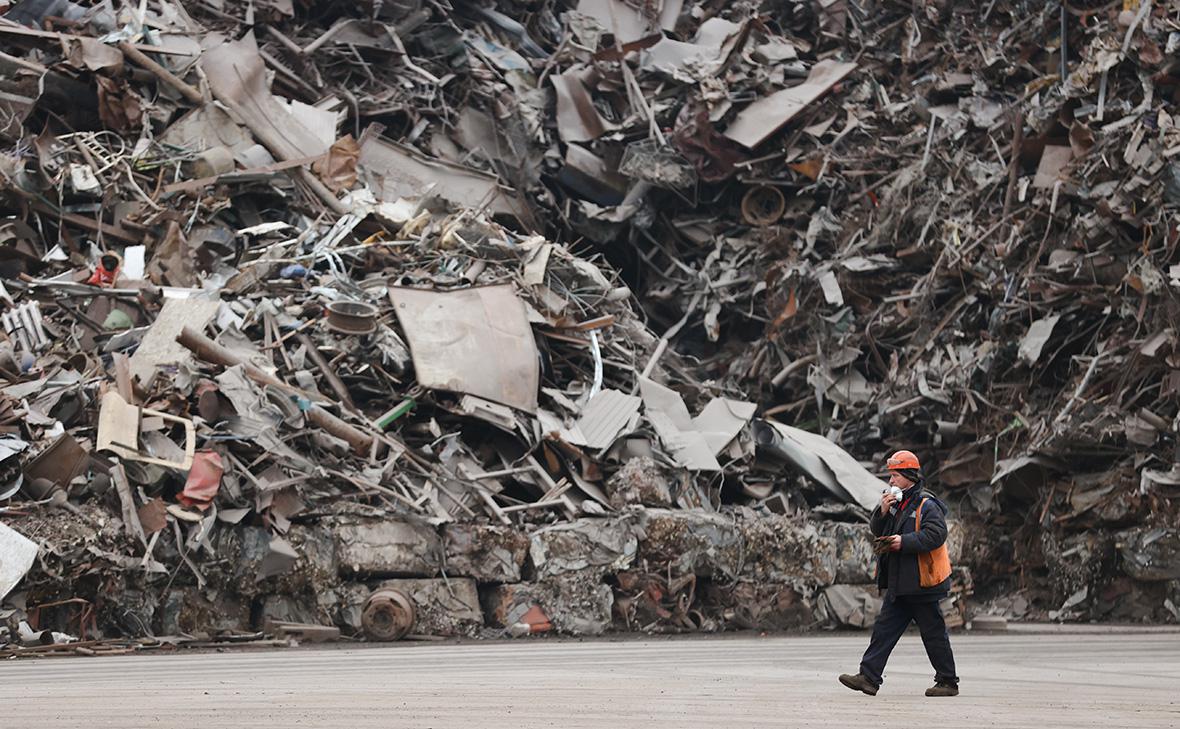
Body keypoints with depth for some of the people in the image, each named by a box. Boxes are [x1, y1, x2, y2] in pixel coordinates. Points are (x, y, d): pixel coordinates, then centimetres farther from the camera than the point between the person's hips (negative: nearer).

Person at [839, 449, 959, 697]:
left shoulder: (927, 505, -11)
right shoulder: (896, 503, 14)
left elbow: (935, 535, -22)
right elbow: (877, 530, 13)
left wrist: (904, 542, -26)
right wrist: (882, 511, -5)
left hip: (921, 583, -8)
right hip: (899, 584, 8)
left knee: (933, 633, 0)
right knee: (884, 629, 4)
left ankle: (948, 682, 10)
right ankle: (869, 677, 2)